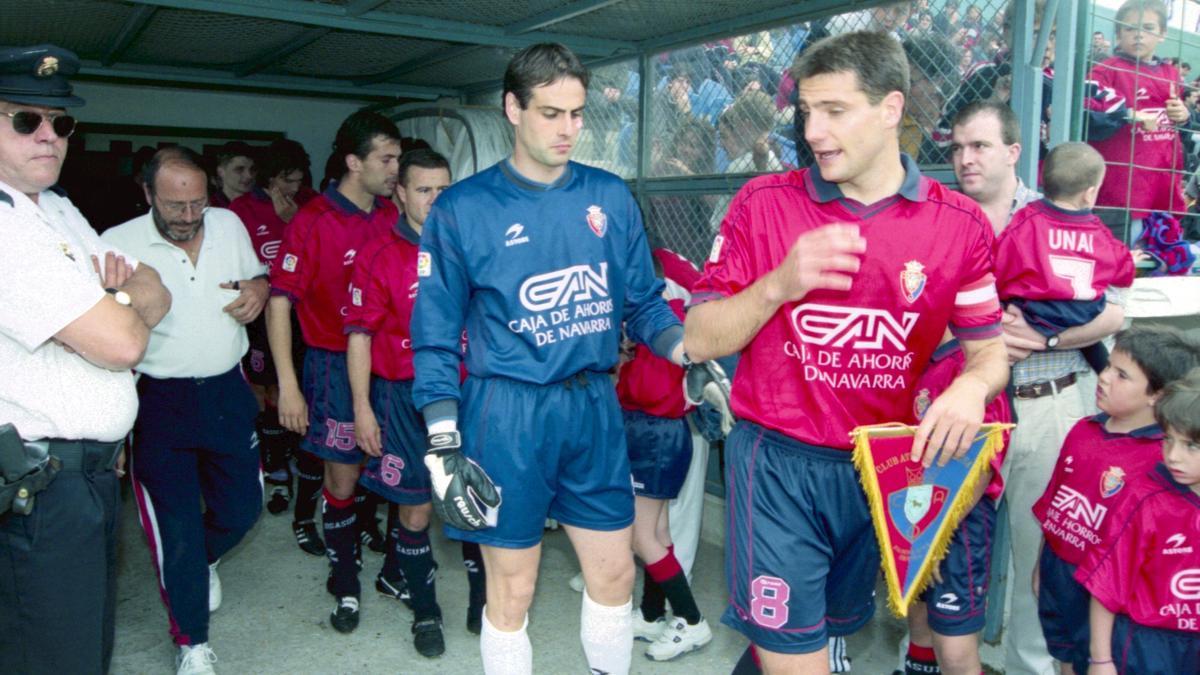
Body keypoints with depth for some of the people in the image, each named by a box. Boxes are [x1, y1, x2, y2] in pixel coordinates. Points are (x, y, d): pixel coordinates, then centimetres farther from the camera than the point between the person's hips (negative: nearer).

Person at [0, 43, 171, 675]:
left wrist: (123, 291, -9)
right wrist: (122, 307, -1)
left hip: (93, 465, 9)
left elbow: (157, 295, 14)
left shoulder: (59, 209, 13)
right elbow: (121, 343, -24)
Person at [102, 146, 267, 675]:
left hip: (227, 390, 4)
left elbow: (258, 276, 17)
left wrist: (258, 289, -6)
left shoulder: (229, 225, 2)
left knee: (242, 506, 13)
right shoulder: (118, 243, -10)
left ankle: (203, 558, 49)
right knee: (176, 526, 2)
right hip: (160, 400, -3)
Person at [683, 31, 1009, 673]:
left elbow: (987, 348, 6)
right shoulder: (763, 204, -6)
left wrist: (972, 386, -17)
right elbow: (698, 340, -5)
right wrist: (779, 285, -21)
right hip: (778, 463, -3)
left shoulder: (960, 224, -2)